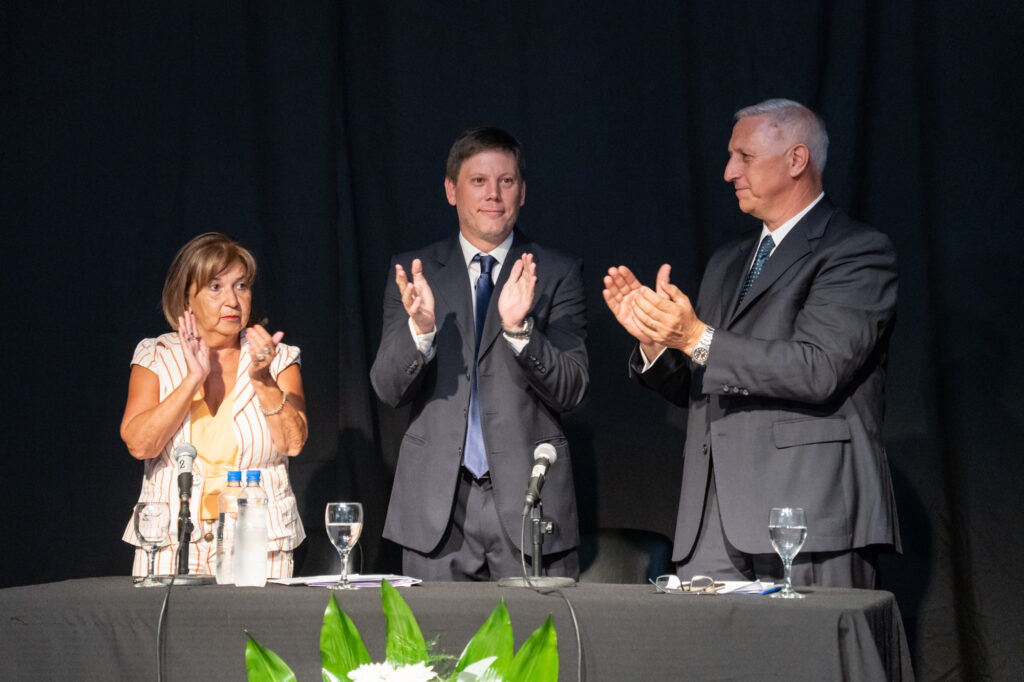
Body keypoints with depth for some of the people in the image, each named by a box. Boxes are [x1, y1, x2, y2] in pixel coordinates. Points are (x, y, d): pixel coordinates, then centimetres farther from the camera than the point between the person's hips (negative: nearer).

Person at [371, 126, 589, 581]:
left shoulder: (558, 274, 5)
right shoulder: (413, 273, 9)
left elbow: (571, 391, -2)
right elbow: (387, 389, 1)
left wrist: (519, 328, -19)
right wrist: (419, 329, -18)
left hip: (528, 497, -1)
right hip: (437, 505, 1)